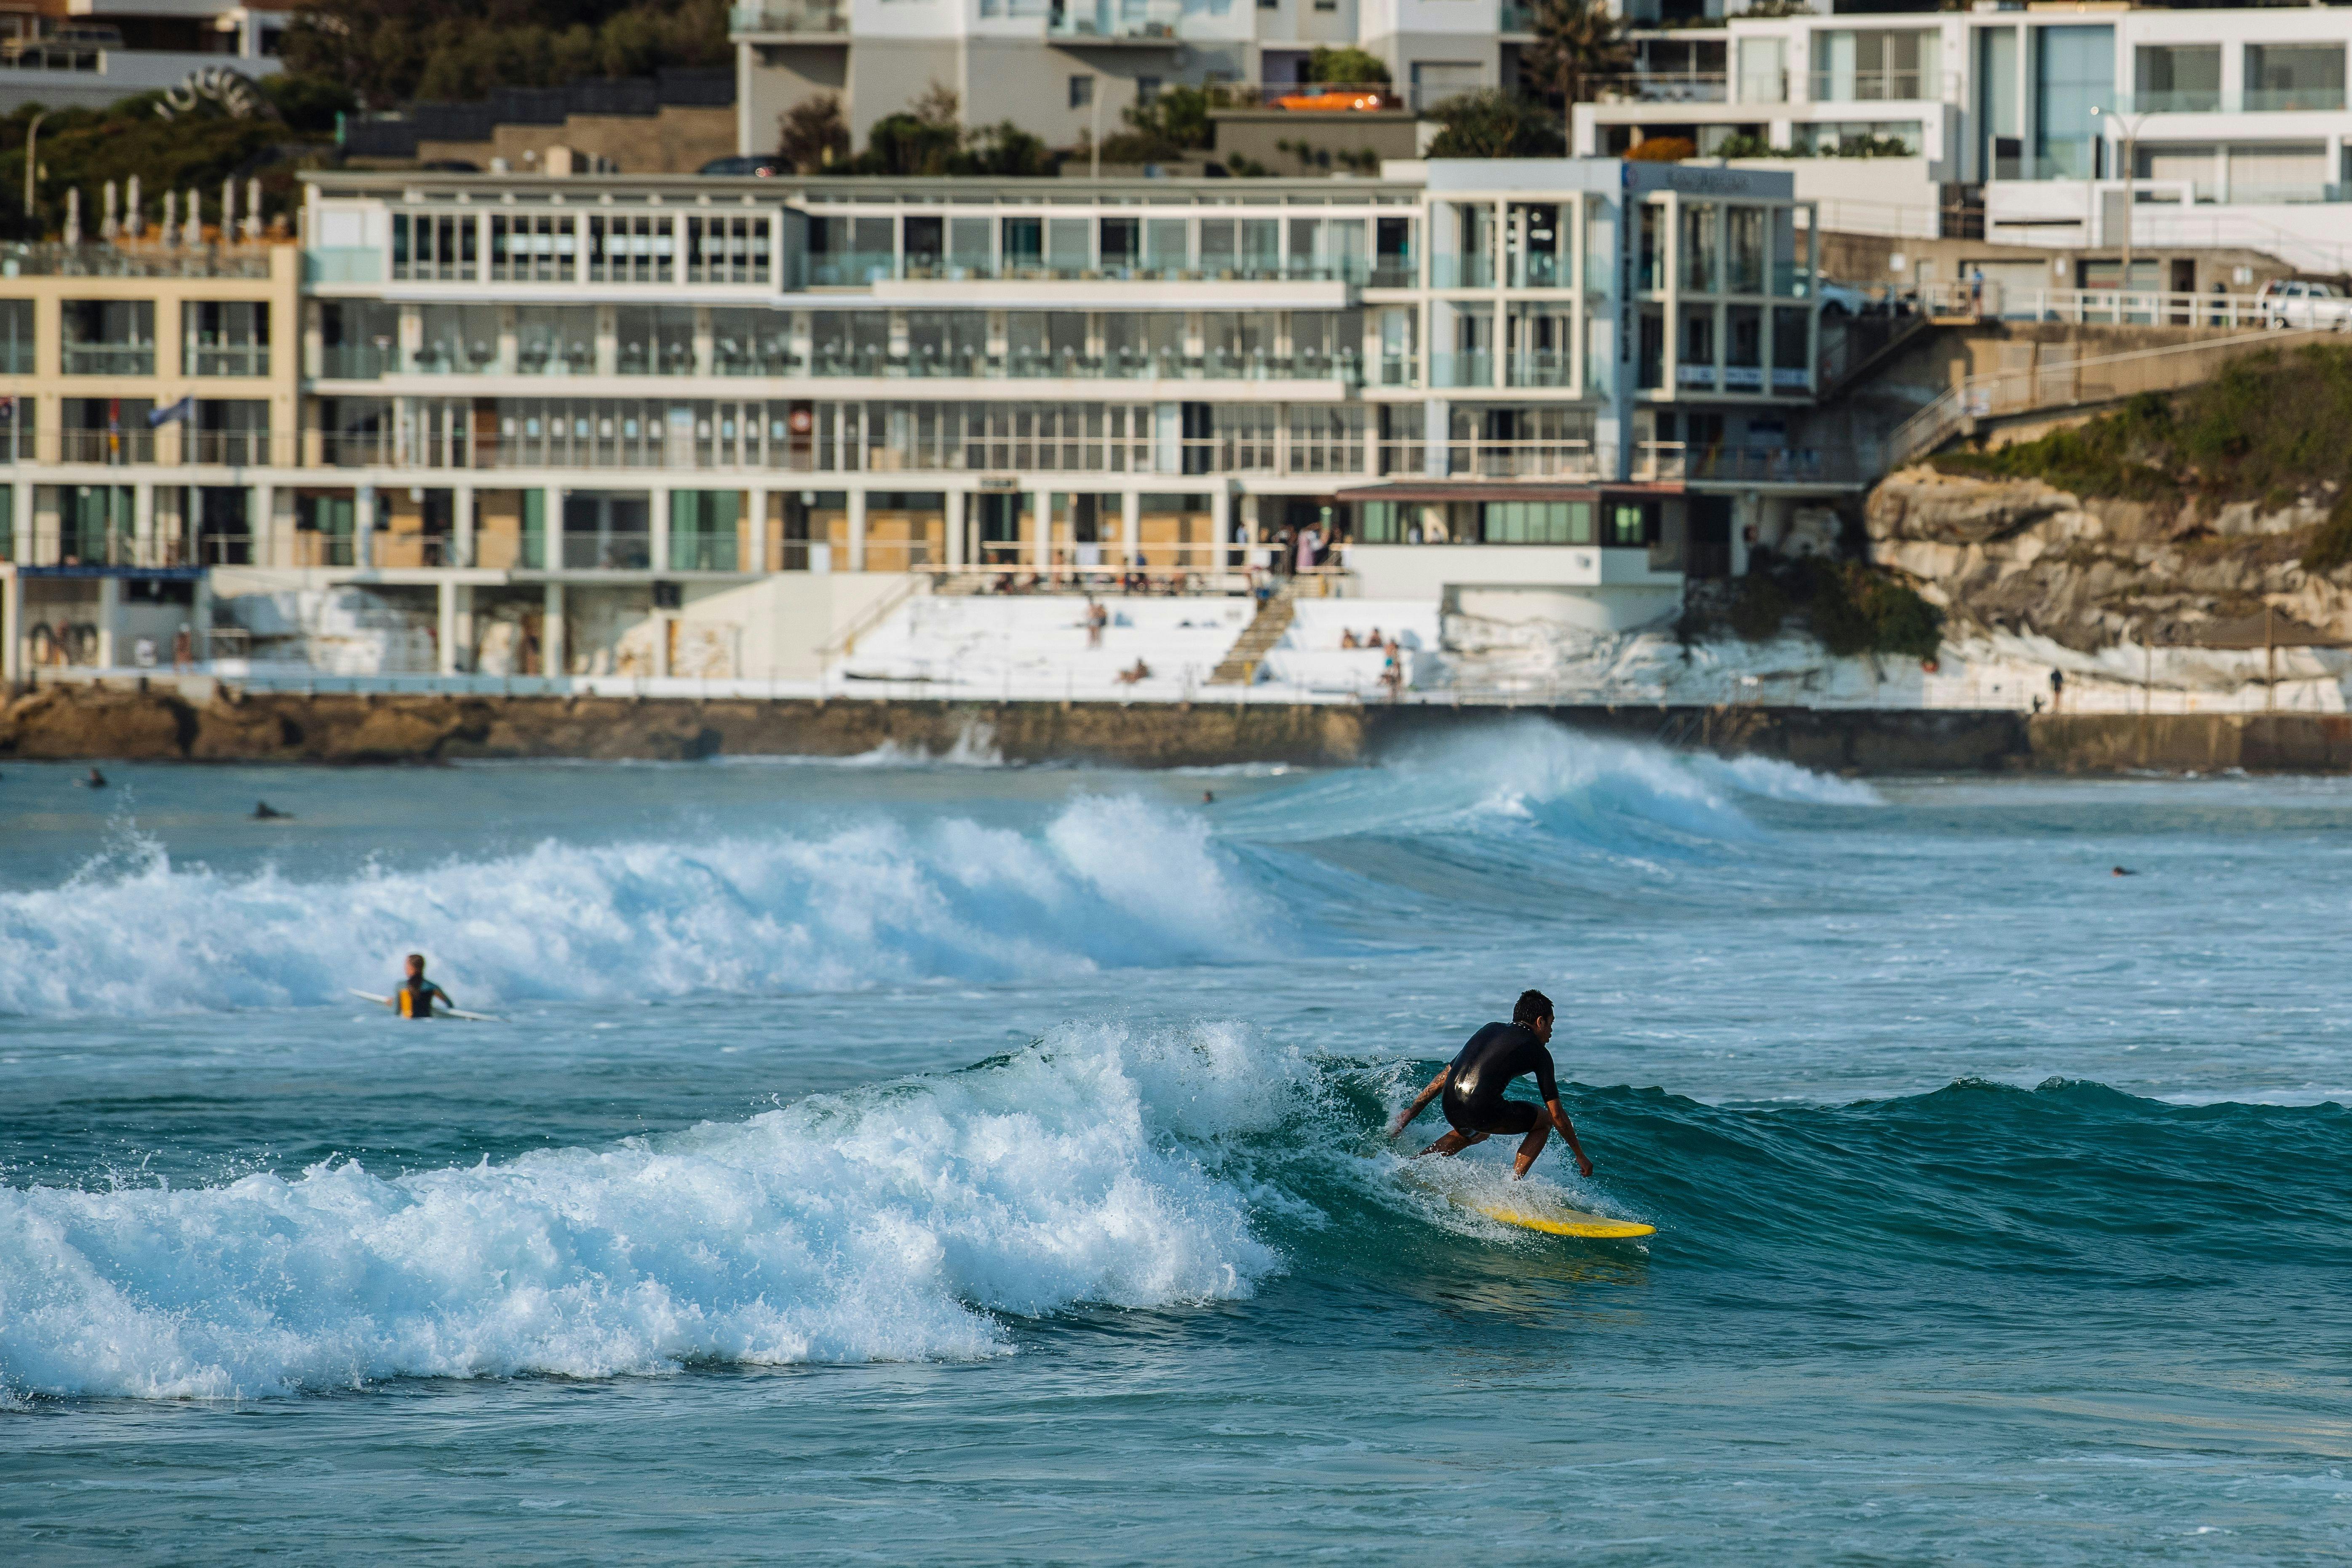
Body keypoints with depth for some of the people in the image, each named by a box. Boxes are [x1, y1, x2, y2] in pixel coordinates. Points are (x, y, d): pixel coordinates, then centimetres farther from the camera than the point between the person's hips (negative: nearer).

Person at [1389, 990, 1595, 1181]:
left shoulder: (1491, 1030, 24)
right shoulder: (1538, 1053, 7)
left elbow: (1445, 1077, 26)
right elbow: (1557, 1115, 6)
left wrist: (1411, 1111, 33)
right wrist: (1580, 1156, 16)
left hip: (1450, 1107, 6)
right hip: (1482, 1110, -6)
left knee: (1477, 1133, 41)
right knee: (1545, 1121, 20)